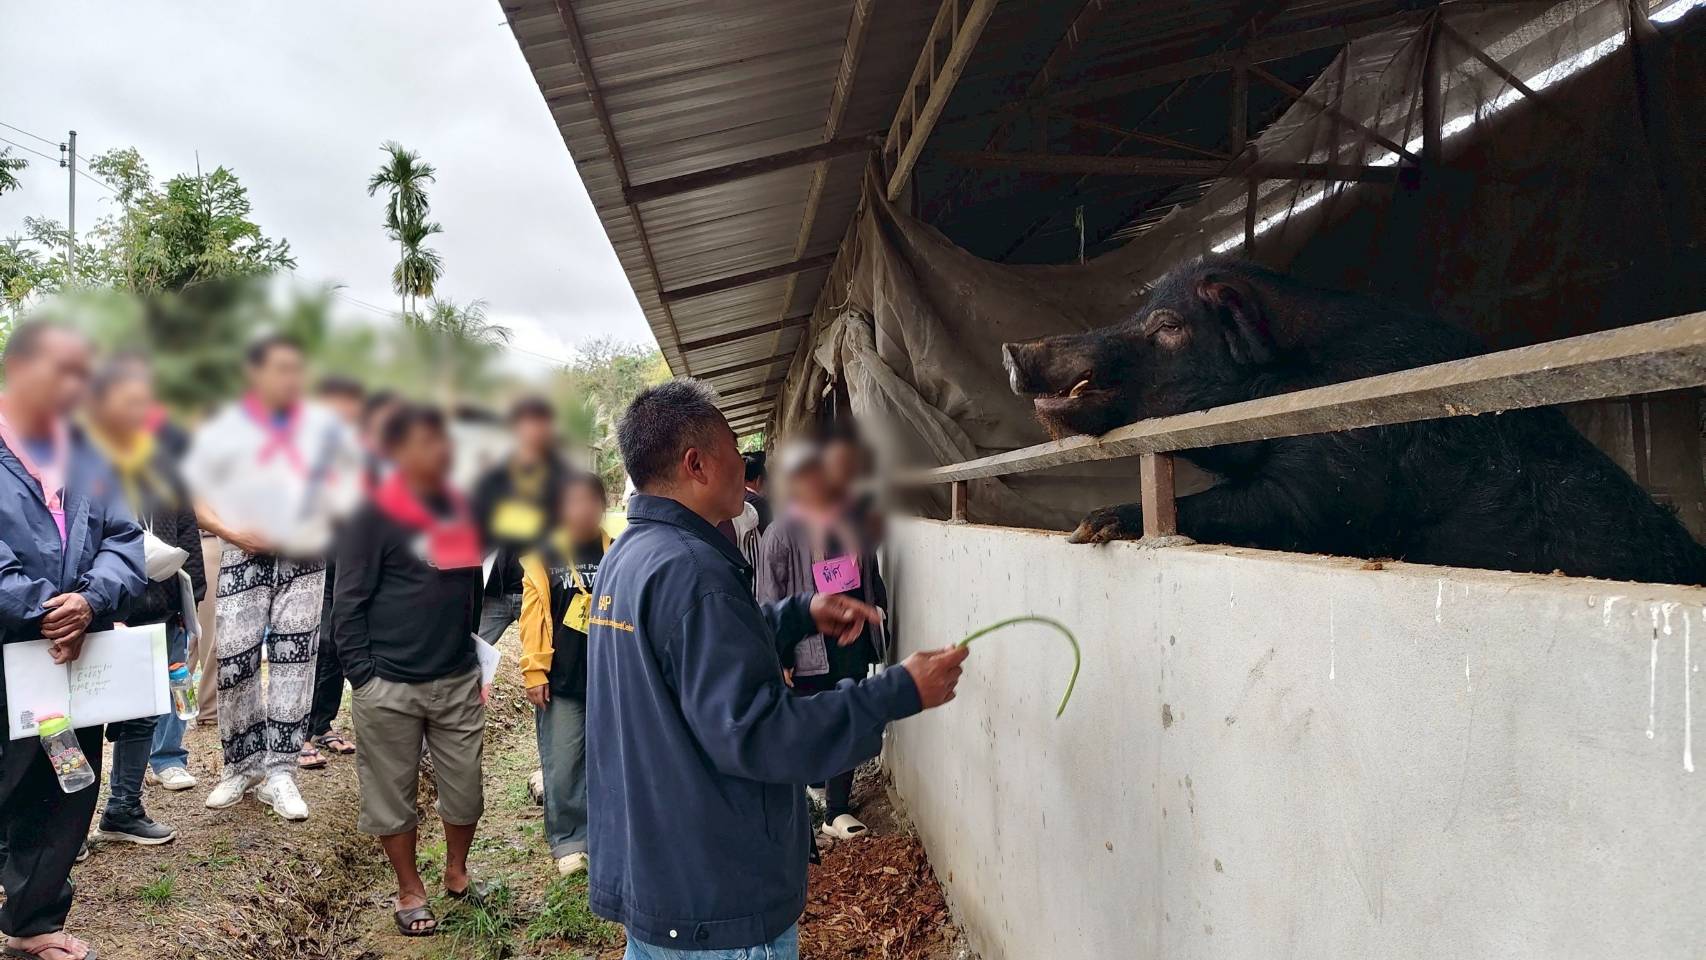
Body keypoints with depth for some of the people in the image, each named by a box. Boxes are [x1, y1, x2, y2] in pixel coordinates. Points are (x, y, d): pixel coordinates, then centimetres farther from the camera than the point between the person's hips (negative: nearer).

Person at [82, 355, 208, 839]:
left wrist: (192, 589, 7)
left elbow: (187, 528, 13)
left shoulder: (159, 462, 10)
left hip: (157, 609, 5)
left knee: (143, 712, 13)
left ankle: (124, 810, 26)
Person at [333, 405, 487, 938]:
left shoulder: (460, 510, 8)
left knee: (466, 789, 10)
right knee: (393, 794, 10)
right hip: (391, 688, -4)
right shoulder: (376, 517, -9)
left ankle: (457, 872, 34)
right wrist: (363, 678, -11)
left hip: (458, 682, 5)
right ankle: (410, 892, 28)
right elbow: (348, 604, -9)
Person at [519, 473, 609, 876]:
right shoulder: (544, 557, -1)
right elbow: (533, 618, -4)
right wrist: (534, 672, -8)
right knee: (562, 768, 3)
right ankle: (568, 843, 17)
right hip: (561, 682, -2)